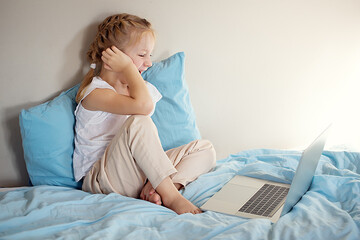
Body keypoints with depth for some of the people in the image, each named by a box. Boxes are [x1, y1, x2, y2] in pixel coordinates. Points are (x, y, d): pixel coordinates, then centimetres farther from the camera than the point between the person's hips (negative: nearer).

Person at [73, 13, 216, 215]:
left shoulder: (143, 88, 11)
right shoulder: (95, 92, -14)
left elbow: (151, 140, 6)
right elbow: (143, 105, -34)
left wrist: (155, 179, -9)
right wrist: (128, 67, -19)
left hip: (139, 172, 8)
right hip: (99, 179, -8)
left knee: (206, 149, -2)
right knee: (139, 122, -33)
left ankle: (157, 191, -25)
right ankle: (170, 197, -28)